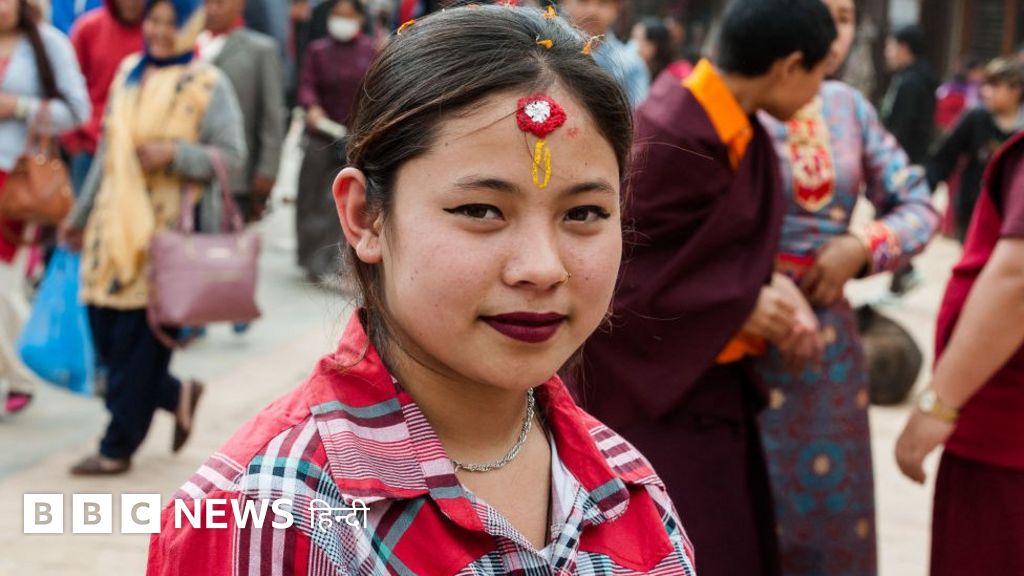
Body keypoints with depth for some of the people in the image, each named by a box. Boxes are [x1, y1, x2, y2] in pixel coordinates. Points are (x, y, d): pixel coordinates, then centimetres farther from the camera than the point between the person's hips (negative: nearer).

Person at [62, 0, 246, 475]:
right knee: (105, 334, 5)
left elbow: (232, 155, -5)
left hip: (167, 231, -6)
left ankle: (117, 448, 11)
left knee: (138, 341, -2)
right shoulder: (129, 74, 13)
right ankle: (177, 395, 29)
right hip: (115, 226, 6)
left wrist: (174, 154, -19)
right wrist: (81, 214, 22)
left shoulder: (208, 85, -3)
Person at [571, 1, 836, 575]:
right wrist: (740, 306, -17)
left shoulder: (740, 129, 3)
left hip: (714, 379, 9)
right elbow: (615, 269, -22)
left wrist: (773, 285, -8)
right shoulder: (670, 139, -25)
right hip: (655, 387, -9)